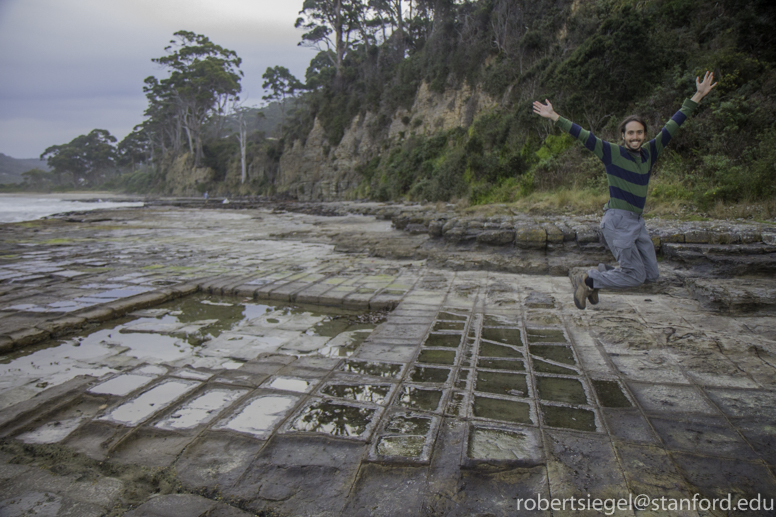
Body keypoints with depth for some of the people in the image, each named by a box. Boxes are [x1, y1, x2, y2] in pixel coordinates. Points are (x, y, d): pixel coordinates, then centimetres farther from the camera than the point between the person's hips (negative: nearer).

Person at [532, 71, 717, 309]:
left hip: (637, 222, 7)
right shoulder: (612, 152, -5)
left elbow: (672, 126, 13)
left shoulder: (649, 152, 10)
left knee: (651, 274, 8)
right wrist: (554, 117, -12)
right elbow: (581, 134, -9)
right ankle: (586, 281, 7)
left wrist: (697, 96, 14)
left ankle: (597, 276, 18)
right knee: (635, 276, -7)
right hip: (617, 221, -7)